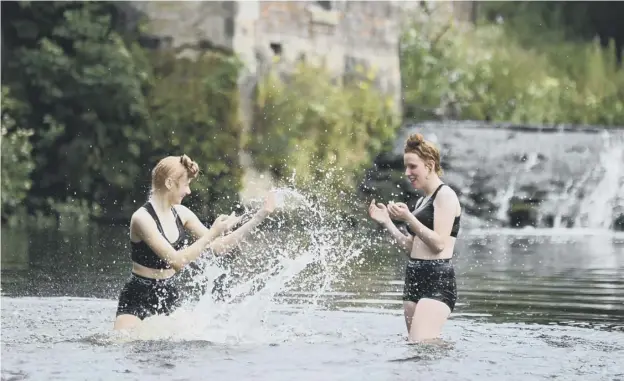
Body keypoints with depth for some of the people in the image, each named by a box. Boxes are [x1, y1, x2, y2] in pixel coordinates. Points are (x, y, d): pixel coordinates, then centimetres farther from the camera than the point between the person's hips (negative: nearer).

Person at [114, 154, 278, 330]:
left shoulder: (180, 214, 3)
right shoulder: (142, 218, -20)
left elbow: (218, 246, 8)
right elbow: (177, 261, -26)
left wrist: (259, 217, 4)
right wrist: (212, 233, -24)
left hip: (169, 296, 7)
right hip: (138, 298, -7)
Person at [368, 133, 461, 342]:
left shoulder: (445, 195, -6)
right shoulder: (422, 201, 22)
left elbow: (439, 243, -15)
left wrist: (408, 219, -19)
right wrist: (387, 222, 13)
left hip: (438, 280, -10)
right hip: (415, 278, 10)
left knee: (420, 345, -22)